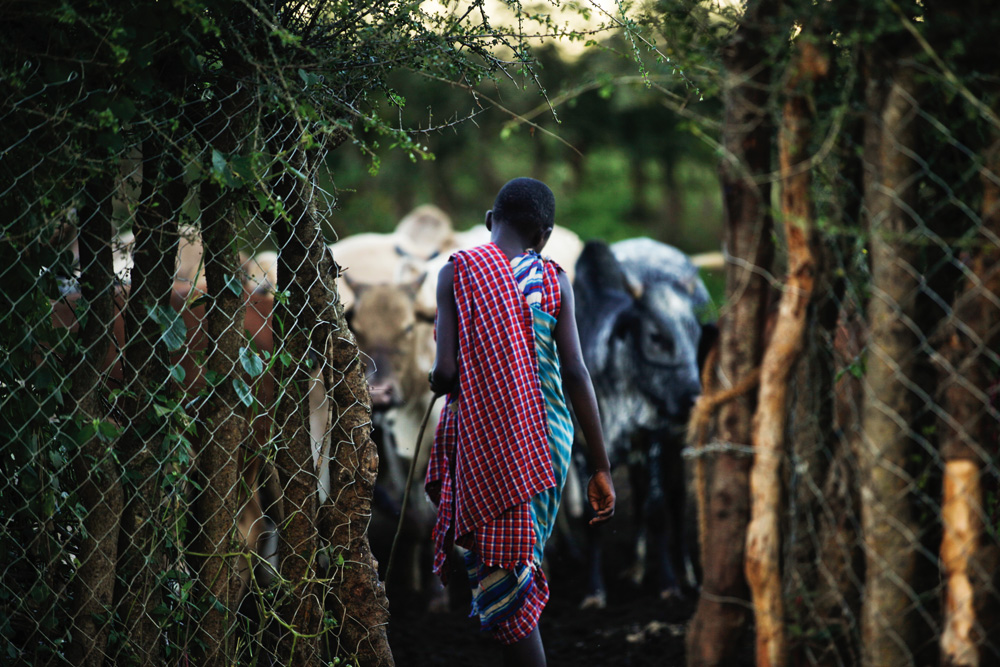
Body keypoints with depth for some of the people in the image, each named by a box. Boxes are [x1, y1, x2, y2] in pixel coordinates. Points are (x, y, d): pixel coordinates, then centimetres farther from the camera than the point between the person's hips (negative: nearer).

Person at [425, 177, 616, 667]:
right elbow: (576, 373, -5)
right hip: (548, 438, 3)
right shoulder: (553, 281, 2)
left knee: (508, 591, -2)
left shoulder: (457, 272, -4)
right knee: (521, 569, 19)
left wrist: (437, 380, 13)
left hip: (485, 442, -3)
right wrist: (600, 469, -3)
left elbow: (446, 372, -12)